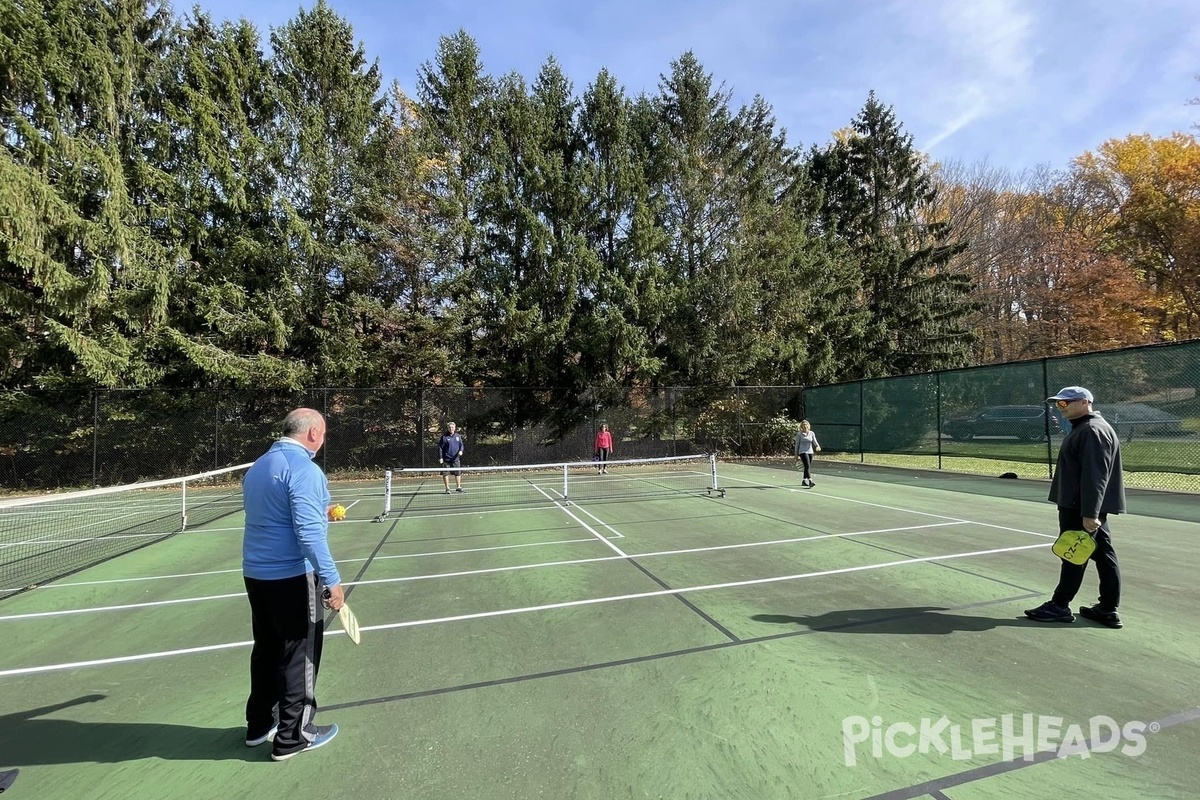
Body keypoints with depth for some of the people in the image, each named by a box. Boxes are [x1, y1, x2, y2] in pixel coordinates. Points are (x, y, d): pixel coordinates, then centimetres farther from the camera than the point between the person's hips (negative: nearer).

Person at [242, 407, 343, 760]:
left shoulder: (258, 466, 10)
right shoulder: (303, 469, -18)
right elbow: (308, 532, -25)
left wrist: (318, 512, 29)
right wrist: (332, 580, -22)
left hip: (256, 573, 9)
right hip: (292, 576, -9)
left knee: (266, 649, 21)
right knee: (300, 654, 5)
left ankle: (258, 724, 34)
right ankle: (293, 735, 17)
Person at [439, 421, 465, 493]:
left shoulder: (458, 436, 8)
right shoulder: (444, 437, -5)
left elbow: (461, 445, 13)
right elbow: (440, 447, -5)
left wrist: (461, 450, -8)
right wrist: (440, 457, -10)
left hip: (456, 458, 4)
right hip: (446, 459, -4)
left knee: (458, 473, 8)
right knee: (446, 473, 0)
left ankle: (458, 487, 20)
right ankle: (447, 488, 10)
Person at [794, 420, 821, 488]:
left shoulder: (812, 433, 8)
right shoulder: (799, 434, -2)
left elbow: (815, 441, 1)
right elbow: (797, 444, 3)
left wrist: (817, 446, -21)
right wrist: (796, 454, 4)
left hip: (810, 452, 5)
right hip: (803, 452, -5)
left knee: (808, 467, 12)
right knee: (807, 466, -19)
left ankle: (804, 481, 27)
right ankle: (810, 482, -26)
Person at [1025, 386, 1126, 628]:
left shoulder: (1093, 431, -18)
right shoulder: (1084, 428, 16)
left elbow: (1095, 477, -25)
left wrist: (1088, 513, -27)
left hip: (1082, 509, -11)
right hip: (1085, 507, 11)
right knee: (1103, 554, 12)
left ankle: (1059, 606, 6)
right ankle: (1108, 609, 19)